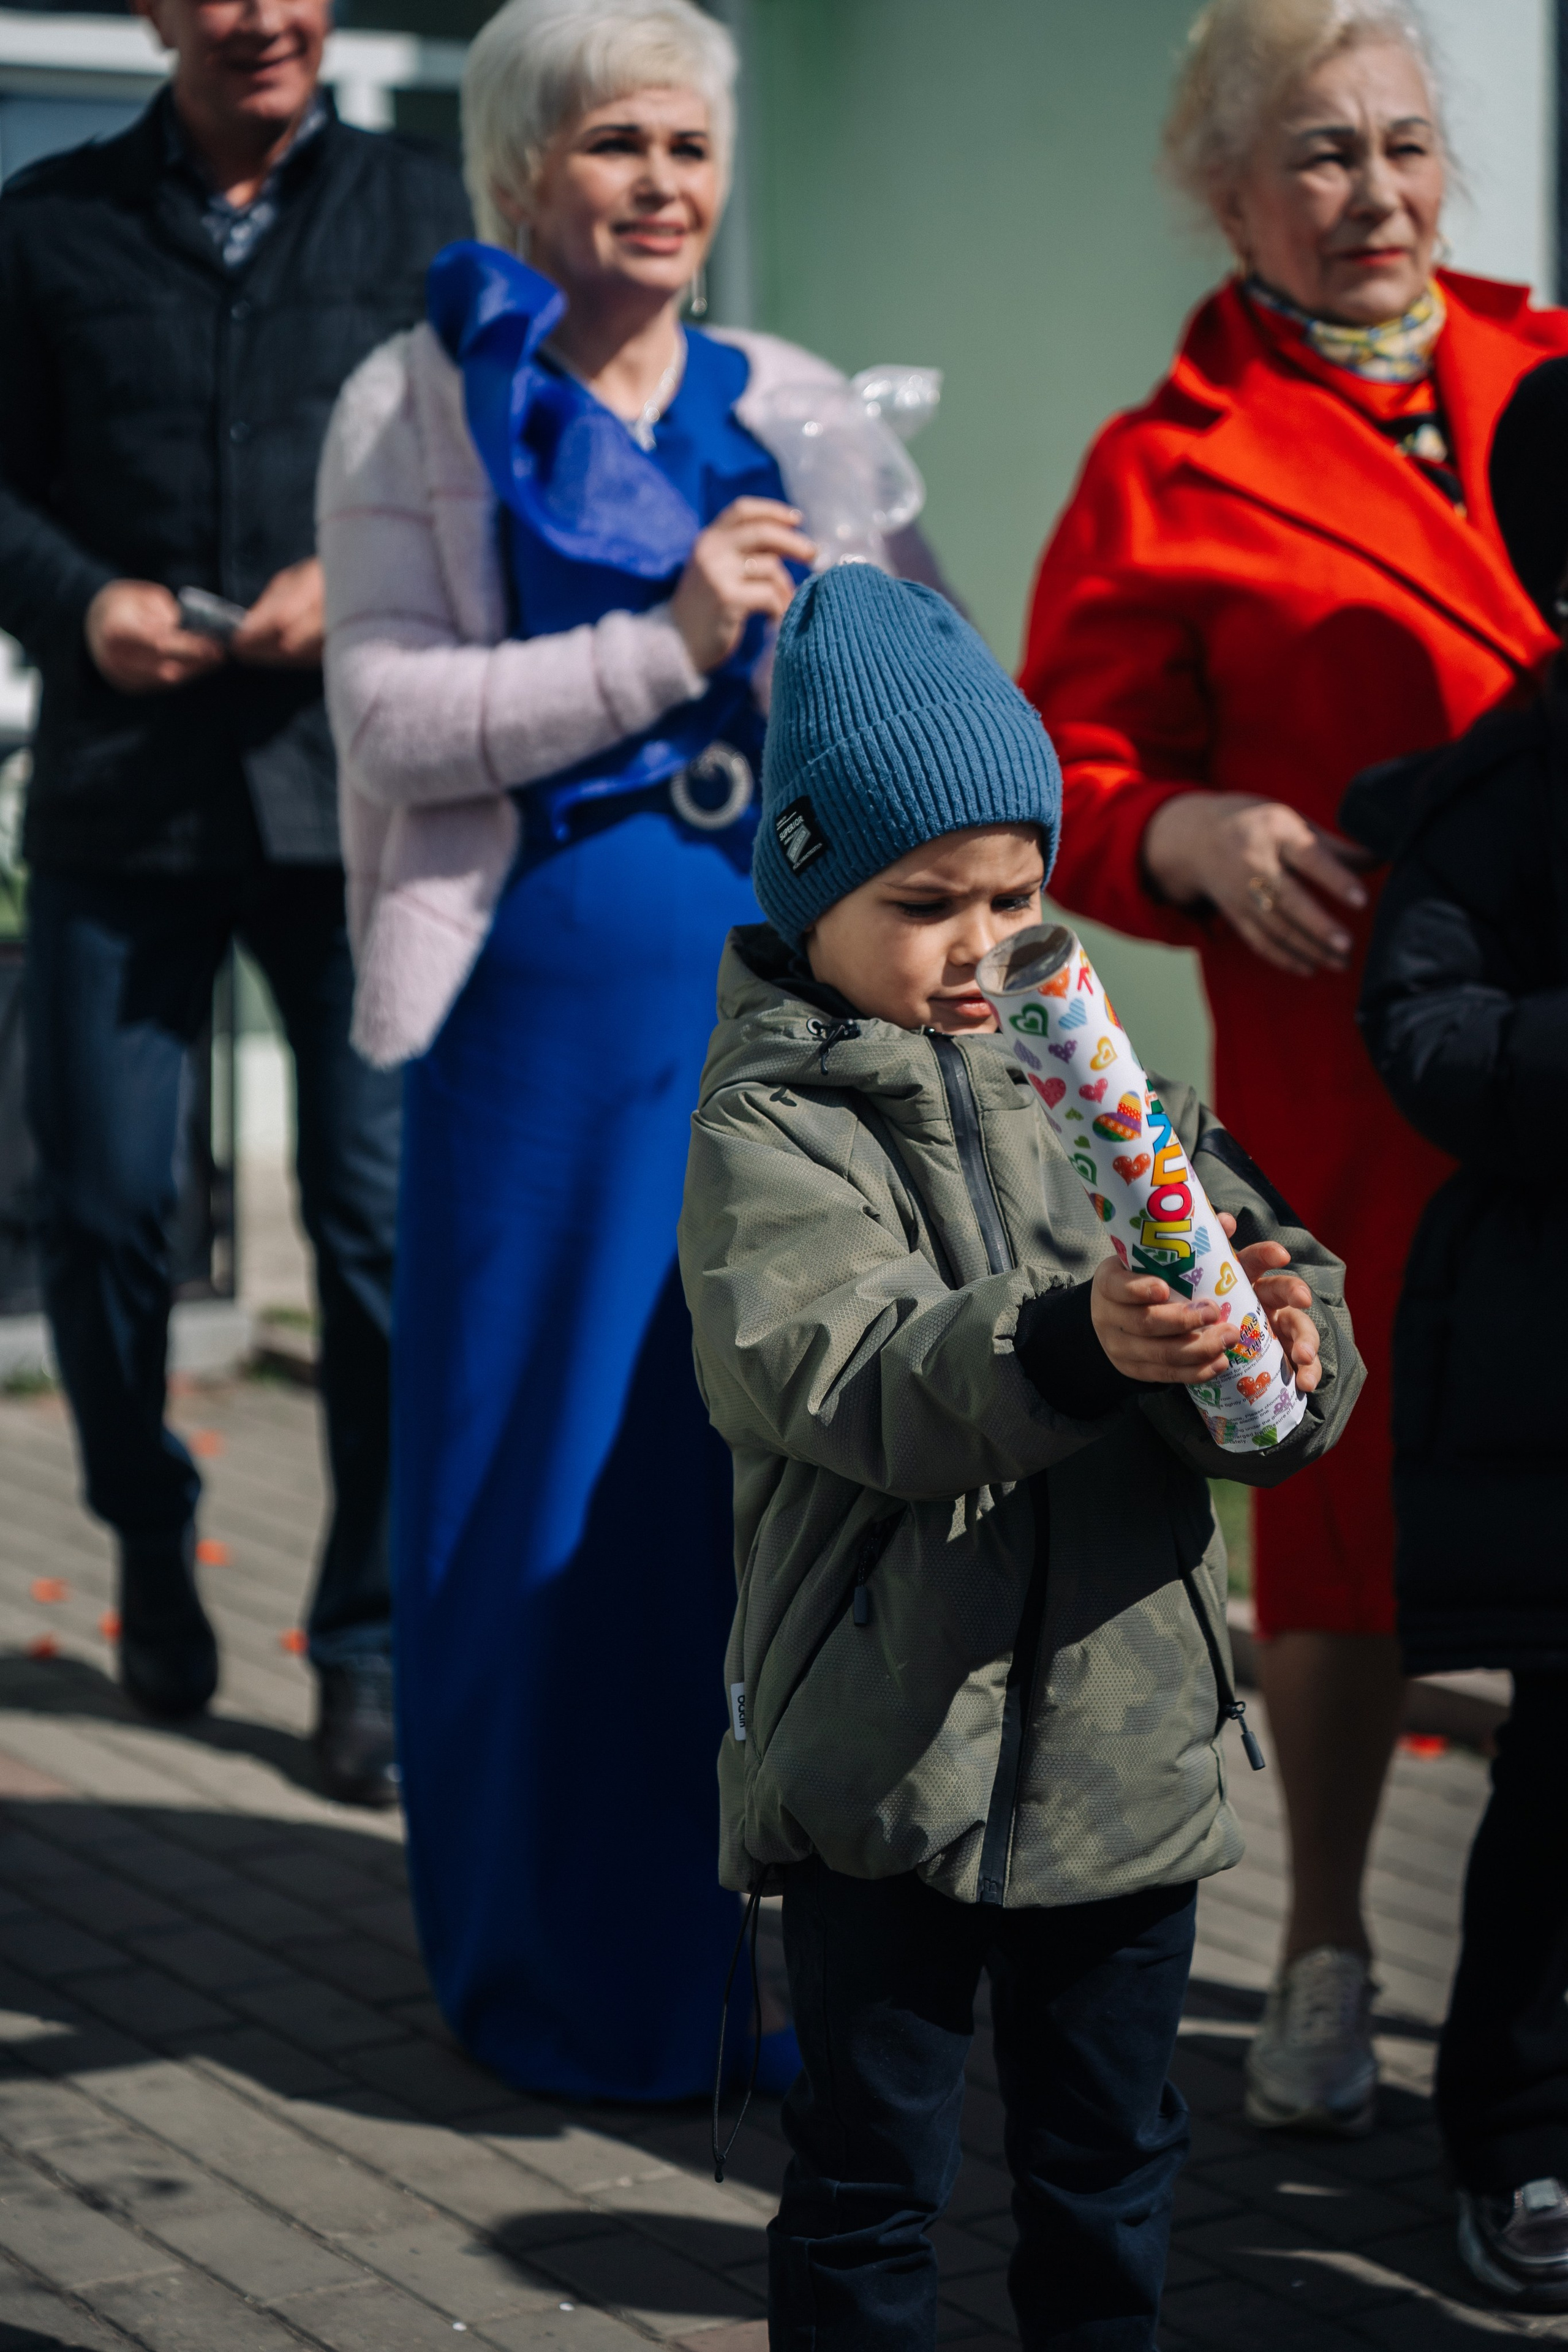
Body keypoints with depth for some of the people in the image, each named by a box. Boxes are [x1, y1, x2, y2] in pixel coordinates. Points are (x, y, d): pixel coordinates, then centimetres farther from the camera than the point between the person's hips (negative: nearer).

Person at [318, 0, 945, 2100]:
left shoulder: (790, 405, 13)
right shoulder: (417, 407, 2)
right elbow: (391, 713, -9)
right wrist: (667, 645, -15)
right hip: (546, 1003, -3)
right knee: (549, 1486, 2)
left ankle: (776, 1957, 19)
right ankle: (563, 1979, 19)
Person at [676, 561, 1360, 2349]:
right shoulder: (772, 1128, -7)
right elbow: (842, 1379, -25)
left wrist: (1285, 1350, -22)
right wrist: (1069, 1347, -40)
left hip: (1129, 1733, 5)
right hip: (889, 1749, -5)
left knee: (1110, 2156, 18)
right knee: (871, 2165, 8)